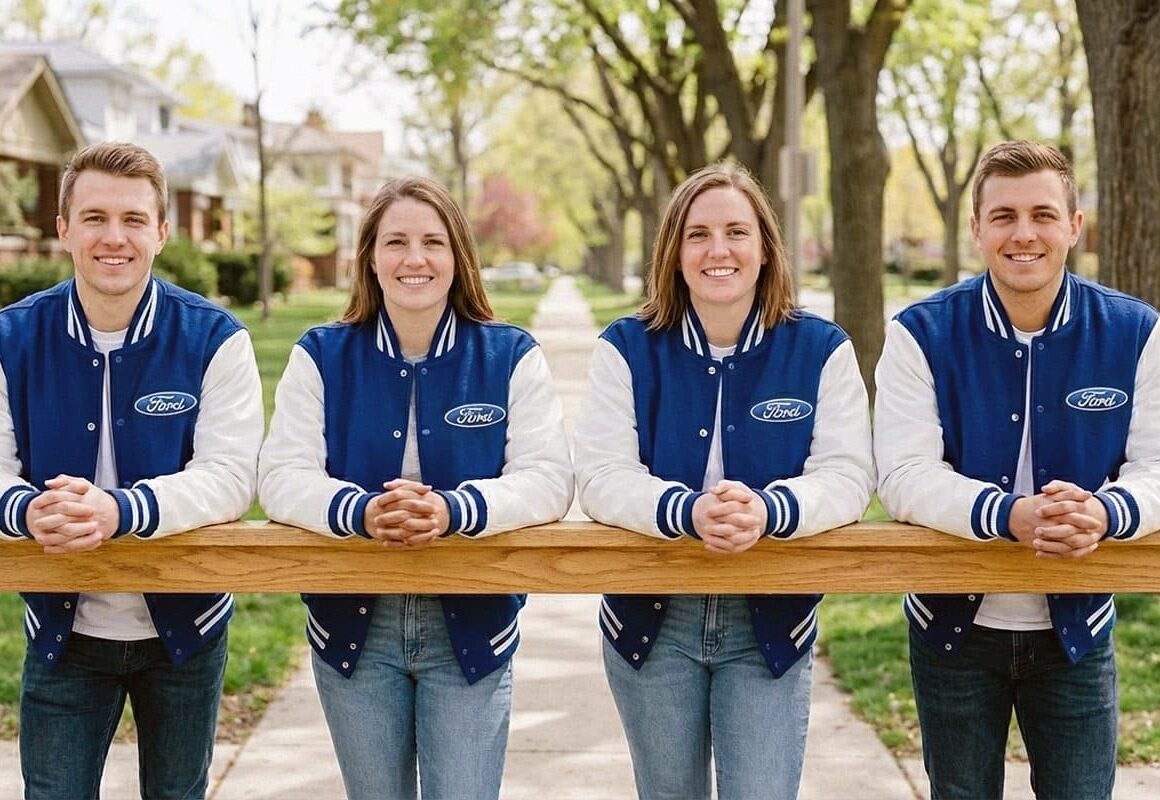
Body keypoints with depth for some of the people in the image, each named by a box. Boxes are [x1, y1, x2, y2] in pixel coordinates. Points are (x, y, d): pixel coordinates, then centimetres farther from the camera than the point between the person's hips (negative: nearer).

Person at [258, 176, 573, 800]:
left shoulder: (510, 355, -2)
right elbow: (282, 478, -8)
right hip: (353, 627, 1)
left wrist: (451, 511, -31)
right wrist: (362, 511, -30)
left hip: (471, 629, -1)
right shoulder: (321, 355, 1)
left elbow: (548, 480, -12)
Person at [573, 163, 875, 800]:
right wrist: (688, 512, -32)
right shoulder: (626, 348, -3)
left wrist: (767, 511, -33)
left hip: (770, 625, -1)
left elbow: (846, 476, -11)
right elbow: (601, 477, -12)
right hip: (652, 621, 1)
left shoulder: (820, 349, -2)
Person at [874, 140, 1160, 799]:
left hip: (1077, 628, 1)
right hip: (955, 626, -1)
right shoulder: (922, 334, -11)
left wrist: (1105, 513, -30)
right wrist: (1009, 514, -36)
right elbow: (905, 477, -19)